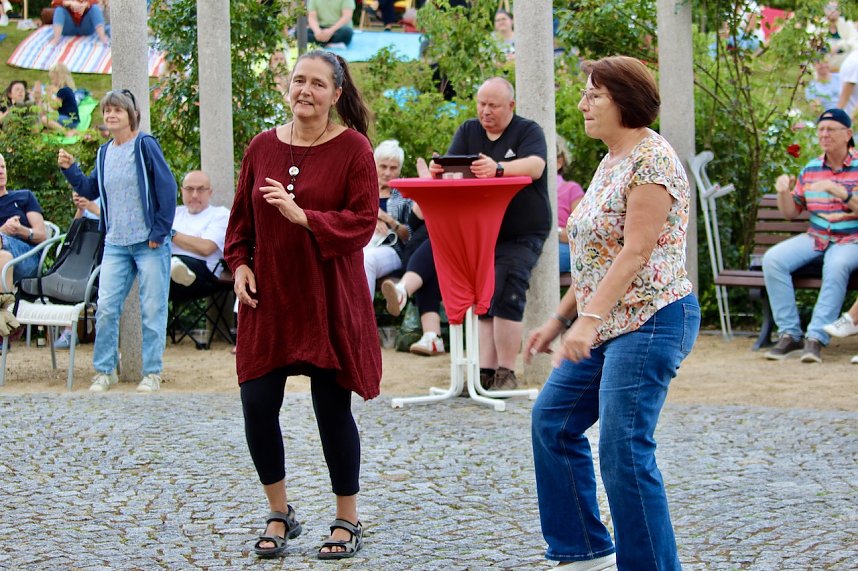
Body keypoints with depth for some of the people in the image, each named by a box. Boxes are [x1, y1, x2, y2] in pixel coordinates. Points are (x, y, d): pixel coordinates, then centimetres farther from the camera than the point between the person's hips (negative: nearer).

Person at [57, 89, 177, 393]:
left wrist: (159, 232, -12)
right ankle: (104, 370, 9)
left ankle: (152, 372, 8)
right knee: (106, 307, 0)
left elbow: (166, 188, -10)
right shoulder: (104, 153, 12)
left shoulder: (145, 145, -7)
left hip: (149, 243, -5)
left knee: (152, 309, 0)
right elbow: (91, 190, 19)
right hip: (115, 243, 5)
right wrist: (70, 169, 4)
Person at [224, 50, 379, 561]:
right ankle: (280, 514, 20)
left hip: (330, 299, -4)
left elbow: (363, 221, -12)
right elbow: (242, 217, 15)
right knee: (258, 405, 0)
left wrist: (303, 216, -24)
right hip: (269, 298, 4)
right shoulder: (263, 147, 7)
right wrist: (240, 264, 1)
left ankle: (348, 522, 18)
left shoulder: (353, 148, -5)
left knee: (333, 407, 2)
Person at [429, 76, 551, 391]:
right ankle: (485, 370, 4)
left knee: (506, 296, -17)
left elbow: (535, 166, -23)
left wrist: (498, 168, -41)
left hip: (522, 233, -5)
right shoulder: (468, 131, 11)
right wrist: (439, 170, -27)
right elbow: (451, 168, -1)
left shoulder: (528, 131, -4)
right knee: (482, 298, 3)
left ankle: (506, 373, -13)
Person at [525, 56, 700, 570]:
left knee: (625, 451, -11)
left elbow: (635, 252, -22)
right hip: (608, 325, 11)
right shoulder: (612, 162, 16)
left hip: (649, 321, -11)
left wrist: (589, 318, -28)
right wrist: (560, 319, 18)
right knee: (553, 420, 13)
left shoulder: (652, 159, -14)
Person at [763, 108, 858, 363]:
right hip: (815, 238, 5)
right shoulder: (810, 170, 10)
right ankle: (789, 333, -18)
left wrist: (836, 189, -27)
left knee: (837, 265, -38)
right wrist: (784, 191, -6)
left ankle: (816, 337, -35)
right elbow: (789, 212, 15)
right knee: (773, 259, -20)